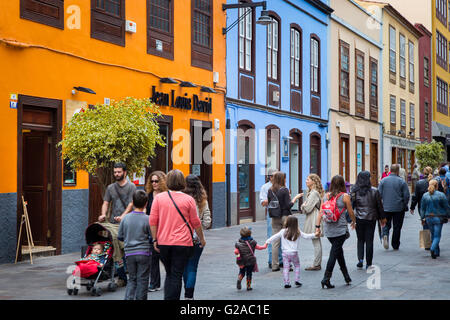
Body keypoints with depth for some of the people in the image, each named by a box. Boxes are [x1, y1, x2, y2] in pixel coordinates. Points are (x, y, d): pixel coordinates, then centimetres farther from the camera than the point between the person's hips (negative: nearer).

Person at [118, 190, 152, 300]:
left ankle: (129, 298, 0)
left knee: (132, 279, 13)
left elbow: (119, 237, 6)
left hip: (129, 253, 3)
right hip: (143, 253, -3)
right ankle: (140, 298, 9)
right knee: (142, 280, 6)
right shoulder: (147, 219, -10)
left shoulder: (125, 218, 0)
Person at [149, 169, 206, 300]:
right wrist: (202, 239, 13)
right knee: (176, 276, 3)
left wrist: (155, 240, 5)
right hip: (182, 243, -3)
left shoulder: (158, 198, 0)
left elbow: (152, 221, -2)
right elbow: (196, 223, 0)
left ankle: (167, 297, 15)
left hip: (163, 243, 3)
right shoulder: (188, 199, -5)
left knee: (169, 274, 19)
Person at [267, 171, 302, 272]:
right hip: (285, 217, -4)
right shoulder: (285, 190, -12)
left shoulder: (270, 191, 3)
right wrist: (295, 198, -1)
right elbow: (288, 205, -14)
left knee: (275, 242, 7)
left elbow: (269, 204, 10)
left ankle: (275, 265, 9)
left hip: (275, 218, 5)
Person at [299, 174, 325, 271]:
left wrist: (303, 206, 0)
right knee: (317, 242, 12)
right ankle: (318, 263, 17)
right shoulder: (310, 192, 16)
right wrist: (304, 206, 2)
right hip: (312, 219, 10)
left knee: (316, 243, -6)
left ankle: (316, 265, -3)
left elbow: (307, 208, -18)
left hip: (314, 219, -10)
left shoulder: (314, 193, -16)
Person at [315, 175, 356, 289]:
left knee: (338, 251, 17)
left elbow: (321, 212, 3)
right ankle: (326, 278, -8)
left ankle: (346, 276, 26)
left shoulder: (326, 196, 4)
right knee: (335, 253, -2)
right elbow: (350, 212, 1)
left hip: (328, 229, 5)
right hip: (340, 229, -5)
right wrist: (353, 222, 19)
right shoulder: (345, 196, -6)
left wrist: (317, 226, 8)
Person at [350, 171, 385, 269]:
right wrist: (382, 217, 12)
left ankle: (360, 259, -2)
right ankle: (368, 263, 10)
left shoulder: (354, 191, -5)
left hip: (359, 219, 1)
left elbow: (351, 205, -6)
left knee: (360, 240, 14)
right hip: (371, 219, 0)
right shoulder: (374, 191, -6)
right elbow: (379, 205, 1)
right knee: (369, 240, 6)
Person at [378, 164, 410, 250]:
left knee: (386, 224, 13)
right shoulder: (402, 181, -6)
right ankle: (395, 245, 13)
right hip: (399, 208, -1)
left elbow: (379, 194, 0)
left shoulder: (383, 181, -1)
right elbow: (406, 195, -6)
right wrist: (404, 205, 10)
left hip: (386, 208, 1)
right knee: (397, 227, 8)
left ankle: (385, 235, -17)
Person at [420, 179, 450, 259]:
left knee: (433, 235, 17)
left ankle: (437, 252, 23)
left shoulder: (425, 195, 0)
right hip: (438, 218, -3)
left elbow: (422, 208, 5)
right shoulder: (441, 195, -9)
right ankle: (433, 249, -23)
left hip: (429, 218, 3)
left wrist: (423, 218, 13)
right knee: (437, 236, 0)